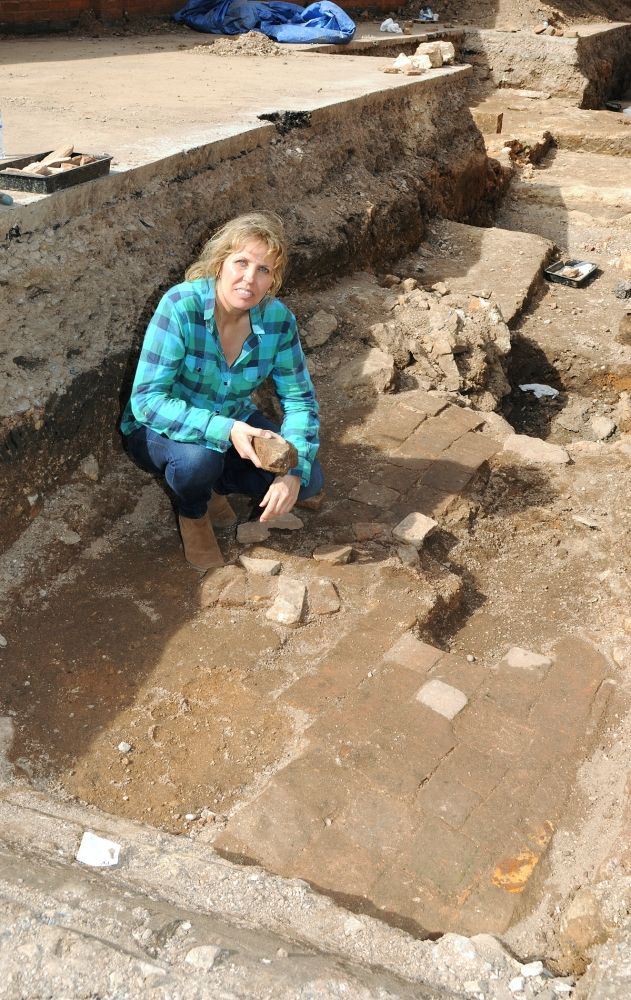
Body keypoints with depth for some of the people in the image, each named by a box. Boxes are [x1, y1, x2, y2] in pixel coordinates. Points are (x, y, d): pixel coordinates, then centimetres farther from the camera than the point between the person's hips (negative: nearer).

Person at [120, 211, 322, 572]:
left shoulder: (278, 319, -16)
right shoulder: (181, 306, -29)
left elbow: (300, 399, -9)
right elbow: (146, 400, -32)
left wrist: (294, 472, -25)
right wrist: (224, 430, -43)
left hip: (235, 423, 4)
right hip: (161, 431, -4)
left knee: (308, 481, -12)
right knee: (198, 455, -38)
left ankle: (215, 485, 14)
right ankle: (192, 514, -1)